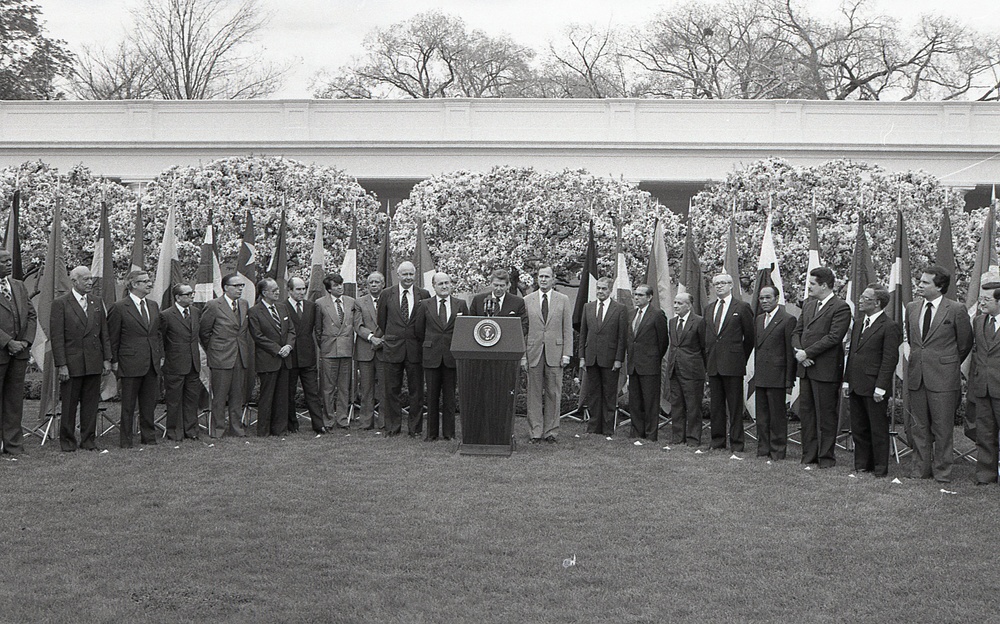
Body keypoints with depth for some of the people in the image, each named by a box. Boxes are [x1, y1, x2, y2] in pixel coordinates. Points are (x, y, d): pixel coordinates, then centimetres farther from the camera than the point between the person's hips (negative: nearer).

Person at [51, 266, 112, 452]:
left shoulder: (96, 303, 11)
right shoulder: (60, 303, -4)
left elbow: (104, 333, 14)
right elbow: (56, 337, -8)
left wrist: (107, 358, 6)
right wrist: (61, 365, -12)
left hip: (94, 363, 4)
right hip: (71, 363, -4)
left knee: (91, 403, 7)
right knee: (69, 404, 4)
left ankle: (88, 440, 16)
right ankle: (67, 441, 15)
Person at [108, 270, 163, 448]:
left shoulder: (153, 306, 12)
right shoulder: (119, 308, -6)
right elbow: (113, 337, -4)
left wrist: (160, 356, 11)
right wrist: (114, 361, -5)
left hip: (152, 363, 6)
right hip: (131, 363, -5)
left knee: (150, 403, 10)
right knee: (128, 405, 2)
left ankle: (149, 437, 21)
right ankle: (126, 440, 11)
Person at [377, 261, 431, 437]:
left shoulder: (424, 295, 3)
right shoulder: (387, 294, 4)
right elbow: (382, 320, 13)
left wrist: (421, 340, 7)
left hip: (415, 349, 0)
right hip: (392, 349, 0)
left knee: (416, 390, 4)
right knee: (392, 390, 5)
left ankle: (415, 428, 12)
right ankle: (392, 427, 13)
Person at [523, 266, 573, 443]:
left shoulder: (563, 300, 6)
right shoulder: (527, 301, 7)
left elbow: (567, 329, 5)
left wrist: (567, 354, -3)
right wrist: (522, 354, 0)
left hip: (555, 353, 0)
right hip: (534, 353, 0)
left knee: (553, 394, 3)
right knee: (534, 394, 2)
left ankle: (550, 431, 11)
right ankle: (535, 432, 9)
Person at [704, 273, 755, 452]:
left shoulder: (742, 307, -2)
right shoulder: (709, 308, 16)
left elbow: (750, 336, 2)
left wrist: (742, 358, 4)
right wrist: (707, 360, 12)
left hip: (732, 364, -5)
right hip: (713, 364, 6)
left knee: (735, 405, -2)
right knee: (715, 405, 9)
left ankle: (736, 444, 3)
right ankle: (717, 442, 16)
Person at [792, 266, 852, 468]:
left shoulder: (840, 307, -8)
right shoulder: (807, 305, 16)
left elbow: (834, 337, -17)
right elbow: (797, 332, 17)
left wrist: (807, 353, -16)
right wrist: (799, 351, -3)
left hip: (825, 369, -7)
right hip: (805, 368, 8)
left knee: (826, 414, -1)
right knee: (806, 412, 11)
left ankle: (826, 457, 8)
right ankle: (809, 455, 19)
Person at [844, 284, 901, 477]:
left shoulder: (889, 327, -11)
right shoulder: (858, 324, 15)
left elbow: (890, 359, -14)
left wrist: (880, 387, -17)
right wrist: (847, 381, 14)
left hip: (874, 388, -8)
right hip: (856, 386, 8)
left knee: (878, 430, 1)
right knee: (858, 429, 13)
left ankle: (880, 468, 9)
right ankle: (862, 465, 23)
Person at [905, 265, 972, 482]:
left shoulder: (956, 310, -7)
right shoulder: (912, 308, 8)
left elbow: (965, 344, 3)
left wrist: (949, 365, 10)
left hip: (943, 378, -5)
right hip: (916, 376, 5)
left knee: (942, 427, 2)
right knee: (918, 426, 11)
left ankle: (942, 471, 13)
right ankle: (921, 469, 21)